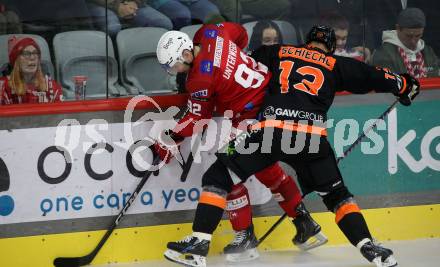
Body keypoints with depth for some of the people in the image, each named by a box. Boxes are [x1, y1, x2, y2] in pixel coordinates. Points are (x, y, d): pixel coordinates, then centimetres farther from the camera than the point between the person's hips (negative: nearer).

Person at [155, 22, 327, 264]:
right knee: (265, 168, 21)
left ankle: (245, 237, 0)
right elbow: (240, 33, 18)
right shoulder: (209, 34, -1)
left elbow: (198, 118, -10)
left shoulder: (200, 78, -22)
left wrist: (171, 139, -2)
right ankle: (305, 224, 25)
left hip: (252, 113, -10)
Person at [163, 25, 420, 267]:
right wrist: (403, 84, 40)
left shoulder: (278, 52, 23)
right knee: (336, 194, 20)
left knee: (218, 178, 9)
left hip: (271, 130, -1)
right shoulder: (336, 65, 21)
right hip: (312, 136, 1)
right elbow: (370, 75, 24)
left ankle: (199, 243, -4)